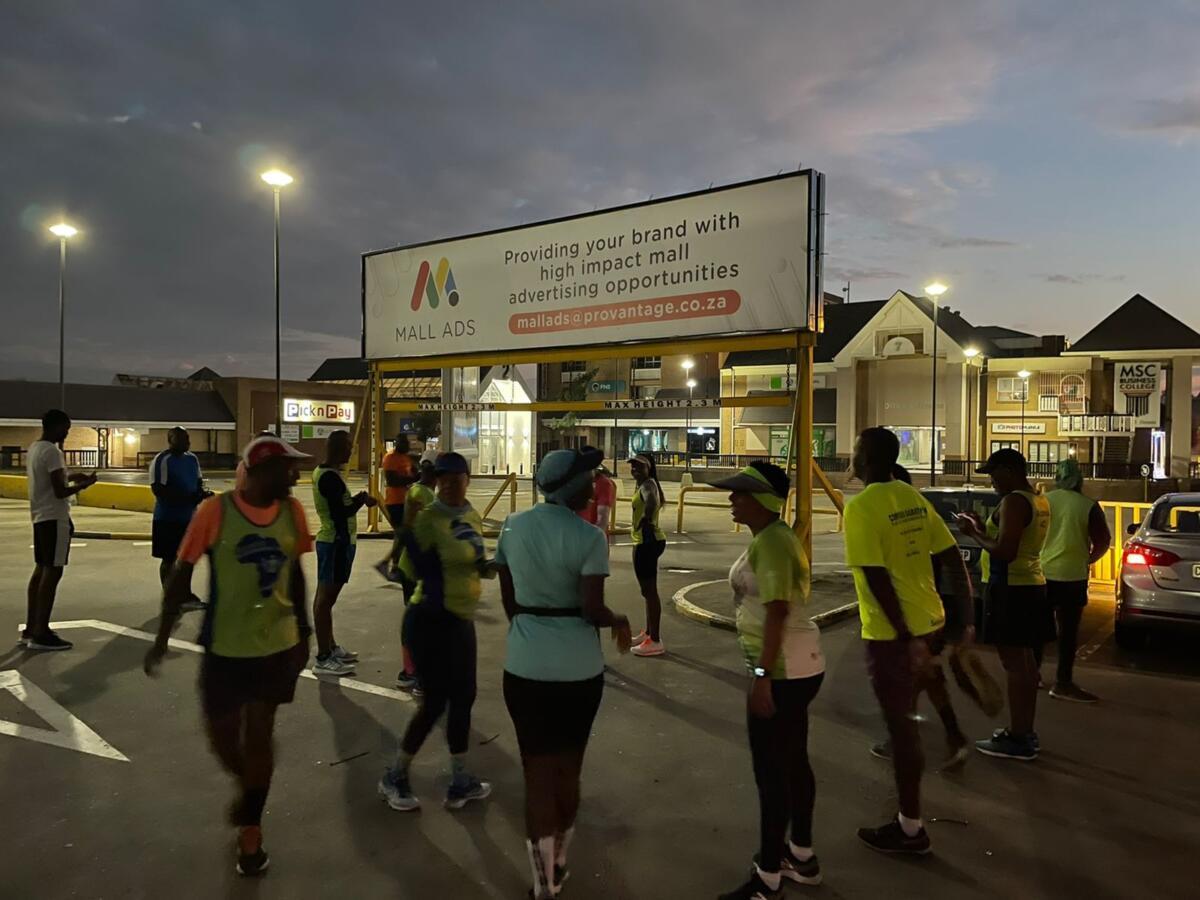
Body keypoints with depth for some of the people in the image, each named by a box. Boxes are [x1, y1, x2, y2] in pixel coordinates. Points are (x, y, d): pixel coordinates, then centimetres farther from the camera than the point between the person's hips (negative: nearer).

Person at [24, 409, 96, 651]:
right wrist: (84, 484, -6)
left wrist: (70, 476, 17)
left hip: (40, 517, 10)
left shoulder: (34, 448, 13)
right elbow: (60, 492, -21)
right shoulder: (52, 452, -17)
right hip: (54, 518, -10)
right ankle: (41, 633, -6)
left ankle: (30, 629, 18)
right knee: (52, 573, -7)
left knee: (41, 571, 13)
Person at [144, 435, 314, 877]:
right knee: (222, 735, 11)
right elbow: (182, 575, -7)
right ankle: (246, 785, 44)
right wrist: (163, 637, -4)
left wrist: (304, 632, 11)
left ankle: (250, 830, 27)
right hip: (224, 646, -2)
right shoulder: (215, 512, -16)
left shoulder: (292, 511, -5)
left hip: (278, 644, 2)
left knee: (260, 735, 8)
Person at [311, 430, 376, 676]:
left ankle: (330, 647, 29)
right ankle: (323, 658, -2)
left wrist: (357, 500, 3)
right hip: (336, 541, -11)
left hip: (332, 540, 11)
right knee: (326, 596, -6)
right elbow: (342, 512, -24)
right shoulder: (330, 477, -19)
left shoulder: (323, 472, 12)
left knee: (326, 595, 17)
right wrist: (362, 499, -10)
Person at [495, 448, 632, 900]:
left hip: (524, 665, 3)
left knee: (539, 773, 11)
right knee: (568, 769, 17)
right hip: (578, 668, -2)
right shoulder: (588, 537, -14)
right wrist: (619, 621, 4)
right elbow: (593, 610, -16)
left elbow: (508, 600, 7)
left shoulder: (512, 526, 0)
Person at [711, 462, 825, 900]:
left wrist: (762, 677, -24)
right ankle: (802, 857, 35)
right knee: (793, 762, 20)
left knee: (771, 770, 1)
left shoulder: (770, 542, -20)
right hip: (796, 665, 11)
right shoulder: (774, 536, 11)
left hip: (783, 669, -10)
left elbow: (777, 614, -25)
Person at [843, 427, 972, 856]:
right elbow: (953, 559, 7)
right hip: (930, 621, 8)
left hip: (893, 633, -8)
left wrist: (906, 638, -17)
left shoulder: (860, 507, -17)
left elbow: (878, 579, -22)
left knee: (900, 723, 4)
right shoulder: (914, 498, 6)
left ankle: (910, 828, 16)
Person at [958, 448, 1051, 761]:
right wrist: (984, 527, 13)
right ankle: (1025, 732, 26)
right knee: (1025, 660, 16)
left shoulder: (1014, 502, -19)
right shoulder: (1040, 501, 12)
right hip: (1030, 585, 10)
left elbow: (1005, 552, -25)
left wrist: (974, 533, -12)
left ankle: (1018, 739, 3)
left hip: (1011, 589, -10)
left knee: (1014, 663, -4)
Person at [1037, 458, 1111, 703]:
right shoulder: (1089, 506, -6)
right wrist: (1089, 560, 14)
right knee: (1068, 630, 3)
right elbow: (1103, 541, -3)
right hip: (1071, 575, -3)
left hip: (1041, 573, 3)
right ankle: (1063, 683, 6)